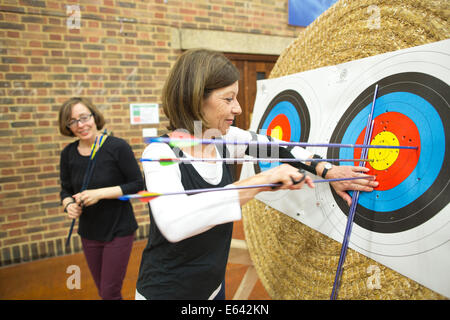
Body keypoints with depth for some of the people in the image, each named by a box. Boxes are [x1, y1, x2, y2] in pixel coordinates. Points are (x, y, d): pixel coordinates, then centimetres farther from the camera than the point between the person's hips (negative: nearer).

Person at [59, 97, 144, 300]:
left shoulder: (117, 147, -15)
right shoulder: (68, 153, 0)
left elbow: (138, 184, -13)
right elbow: (66, 190, 11)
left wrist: (100, 193, -21)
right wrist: (69, 204, -11)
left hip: (119, 230, -5)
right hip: (89, 233, 5)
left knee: (110, 293, 2)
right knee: (103, 291, 19)